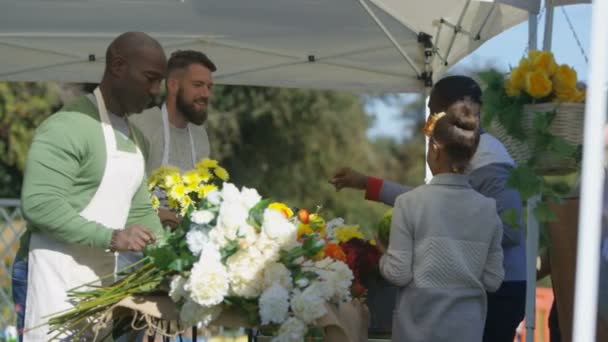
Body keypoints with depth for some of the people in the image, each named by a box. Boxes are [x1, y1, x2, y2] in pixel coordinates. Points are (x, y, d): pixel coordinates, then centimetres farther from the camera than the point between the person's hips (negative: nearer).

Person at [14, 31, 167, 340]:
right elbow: (38, 204, -23)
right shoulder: (69, 126, -15)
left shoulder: (136, 139, 16)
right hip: (57, 278, -9)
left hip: (104, 278, 9)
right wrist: (110, 238, -25)